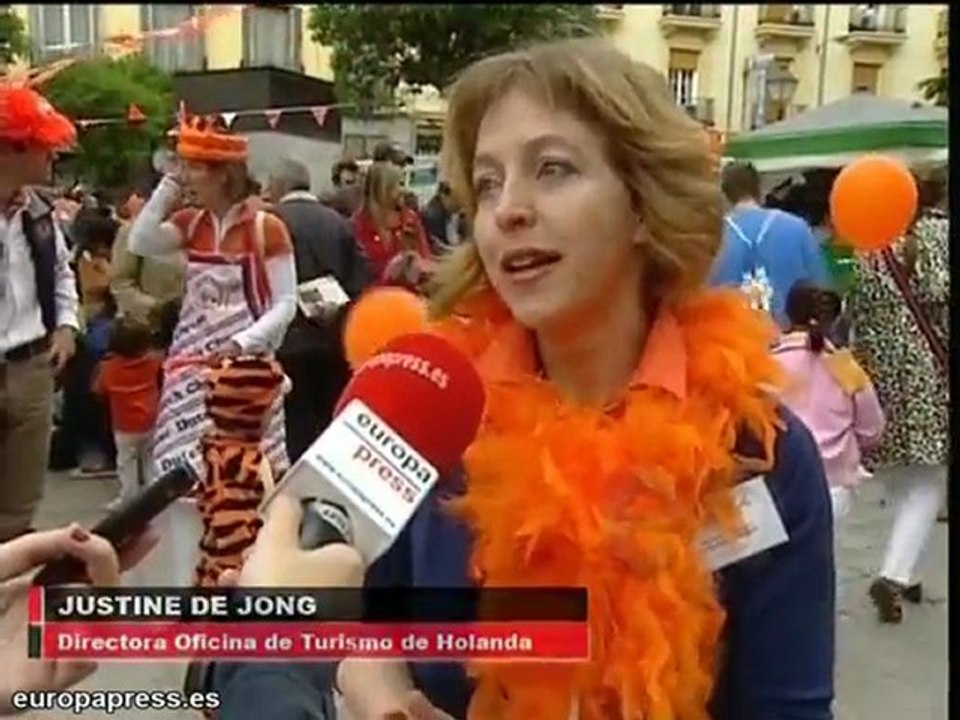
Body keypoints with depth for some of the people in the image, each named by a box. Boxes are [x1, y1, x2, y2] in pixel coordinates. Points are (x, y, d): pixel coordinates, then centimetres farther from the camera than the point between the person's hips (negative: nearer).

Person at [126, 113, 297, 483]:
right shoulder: (190, 223, 10)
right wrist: (168, 185, -3)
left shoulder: (267, 228, -6)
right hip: (192, 361, 5)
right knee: (189, 462, 4)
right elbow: (140, 243, -7)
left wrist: (243, 342, -19)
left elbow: (286, 304, -7)